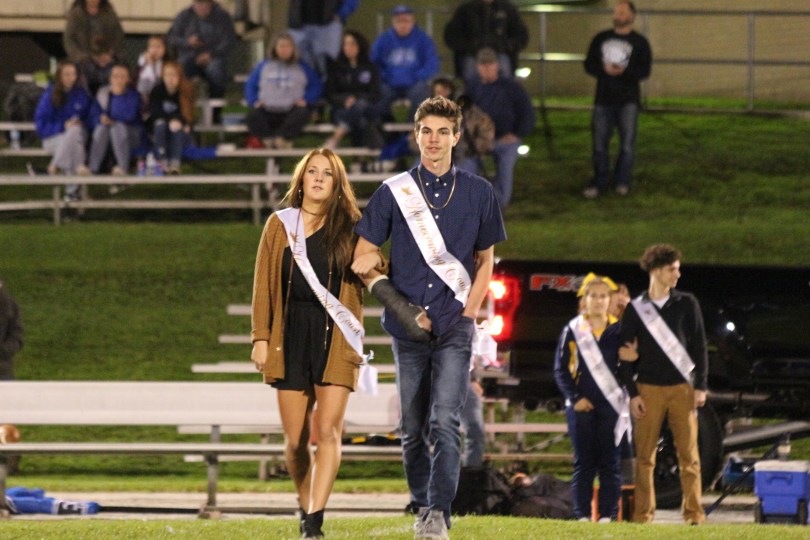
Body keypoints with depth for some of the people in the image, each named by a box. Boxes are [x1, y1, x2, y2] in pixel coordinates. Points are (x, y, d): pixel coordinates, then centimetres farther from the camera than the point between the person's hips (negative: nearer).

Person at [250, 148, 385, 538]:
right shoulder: (280, 225, 10)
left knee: (327, 432, -13)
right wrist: (260, 338, 2)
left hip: (334, 335, -2)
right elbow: (263, 285, 9)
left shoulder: (350, 227, 7)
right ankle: (305, 506, 25)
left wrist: (376, 266, -14)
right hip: (291, 334, 2)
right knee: (295, 440, 3)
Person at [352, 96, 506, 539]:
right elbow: (362, 260, 4)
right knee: (413, 428, 7)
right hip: (407, 328, 1)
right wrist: (403, 307, -5)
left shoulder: (478, 193, 7)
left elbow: (485, 260, 16)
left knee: (445, 422, -15)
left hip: (455, 325, -1)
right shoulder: (393, 193, 4)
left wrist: (470, 311, 2)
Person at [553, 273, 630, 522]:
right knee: (583, 462, 0)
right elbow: (561, 369, 5)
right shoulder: (572, 331, 6)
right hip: (582, 406, 0)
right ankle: (582, 515, 2)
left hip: (612, 405, 0)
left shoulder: (619, 330, 7)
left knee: (610, 463, -1)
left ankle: (608, 514, 1)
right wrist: (575, 398, -4)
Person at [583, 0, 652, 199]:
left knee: (627, 144, -3)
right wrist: (604, 70, -15)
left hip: (628, 100, -2)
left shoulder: (639, 42, 2)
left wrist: (623, 71, -23)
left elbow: (645, 71, -6)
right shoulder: (601, 39, 10)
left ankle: (622, 182, 9)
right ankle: (599, 182, 13)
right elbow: (589, 65, 6)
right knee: (600, 143, 3)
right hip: (603, 99, 2)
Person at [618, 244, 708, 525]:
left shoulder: (687, 304, 6)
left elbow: (699, 346, 6)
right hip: (648, 389, 0)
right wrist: (632, 393, -2)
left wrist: (700, 386, 0)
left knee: (688, 453, -3)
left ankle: (693, 513, -1)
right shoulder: (636, 309, 4)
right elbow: (625, 353, 5)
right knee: (644, 455, -1)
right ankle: (643, 514, 3)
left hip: (682, 388, 0)